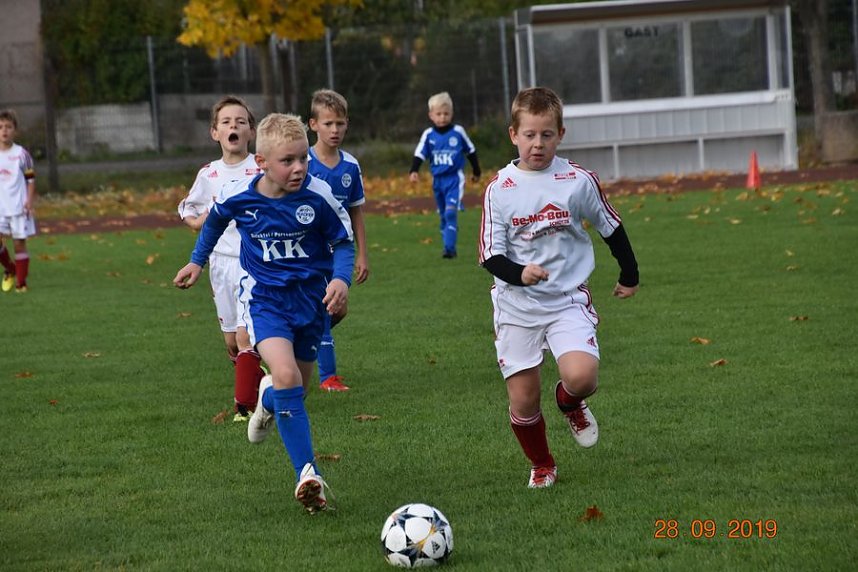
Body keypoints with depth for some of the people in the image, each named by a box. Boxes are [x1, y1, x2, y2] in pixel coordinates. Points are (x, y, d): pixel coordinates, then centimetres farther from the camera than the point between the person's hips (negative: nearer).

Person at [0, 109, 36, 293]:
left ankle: (21, 283, 10)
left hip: (18, 207, -2)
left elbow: (31, 180, 2)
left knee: (19, 243, 0)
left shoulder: (22, 154, -2)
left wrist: (30, 201, -9)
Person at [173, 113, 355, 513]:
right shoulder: (238, 197, -11)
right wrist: (197, 261, 20)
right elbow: (214, 221, 14)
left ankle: (269, 400, 54)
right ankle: (307, 473, -21)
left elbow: (343, 242, -2)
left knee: (298, 386, 14)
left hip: (309, 297, 2)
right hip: (264, 298, -2)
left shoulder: (318, 196, -15)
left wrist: (340, 279, -20)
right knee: (286, 375, -25)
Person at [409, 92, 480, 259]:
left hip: (455, 178, -4)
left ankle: (449, 247, -20)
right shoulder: (428, 135, -1)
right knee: (443, 215, 12)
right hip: (437, 180, 4)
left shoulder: (458, 132, -5)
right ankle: (450, 248, 22)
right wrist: (414, 171, -21)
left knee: (451, 212, -18)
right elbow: (419, 154, -2)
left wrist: (476, 172, 17)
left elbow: (471, 152, 8)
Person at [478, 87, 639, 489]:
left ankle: (570, 403, 14)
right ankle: (541, 466, 28)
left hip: (568, 299, -1)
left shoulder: (578, 180, -3)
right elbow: (490, 255, -5)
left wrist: (629, 275, 21)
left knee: (581, 376, -24)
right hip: (516, 305, 1)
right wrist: (519, 273, -25)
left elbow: (611, 228, 12)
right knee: (522, 400, 1)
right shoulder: (499, 189, -4)